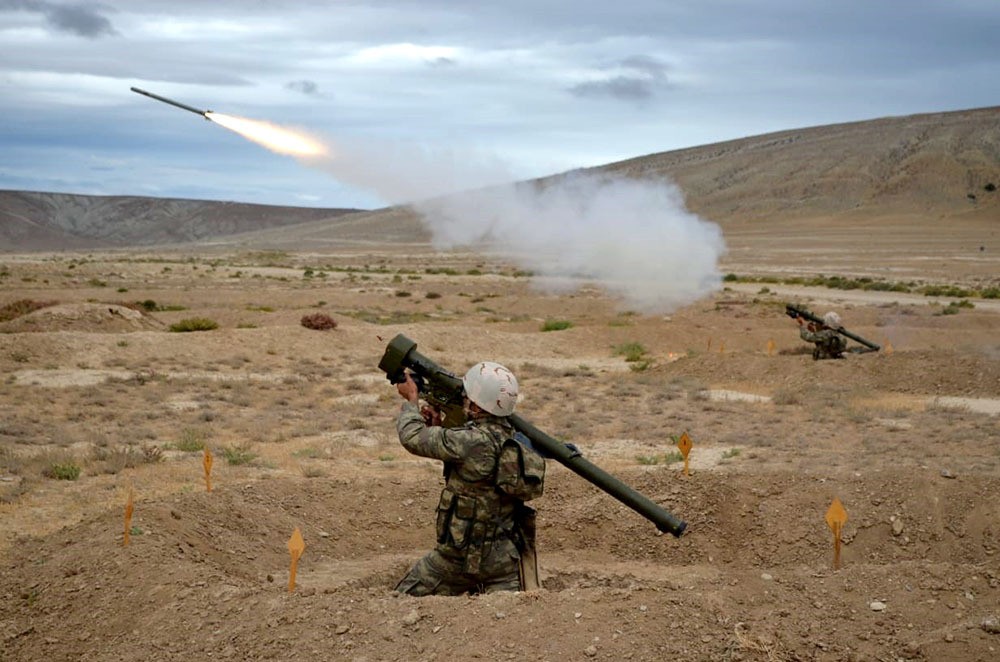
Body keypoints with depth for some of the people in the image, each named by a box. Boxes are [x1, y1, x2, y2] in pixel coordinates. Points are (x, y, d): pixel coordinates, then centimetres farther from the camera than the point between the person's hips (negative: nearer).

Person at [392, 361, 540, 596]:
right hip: (505, 556, 7)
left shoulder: (475, 441, -23)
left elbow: (412, 437, -12)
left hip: (462, 556, -7)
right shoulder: (514, 440, 3)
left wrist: (411, 398, 5)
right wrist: (438, 428, 11)